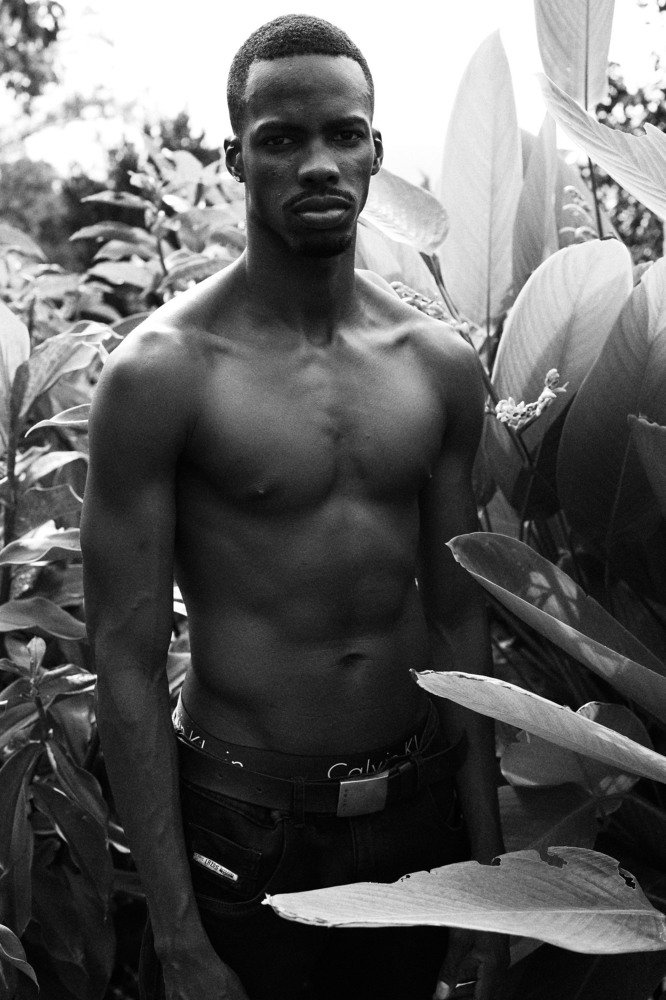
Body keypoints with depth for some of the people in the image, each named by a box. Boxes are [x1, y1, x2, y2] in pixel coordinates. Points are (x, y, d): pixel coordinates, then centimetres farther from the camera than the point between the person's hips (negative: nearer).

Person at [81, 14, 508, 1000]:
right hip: (242, 832, -4)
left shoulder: (442, 365, 1)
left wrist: (488, 878, 5)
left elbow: (459, 624, 6)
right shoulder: (161, 374, -13)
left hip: (420, 808, 4)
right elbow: (129, 662, -13)